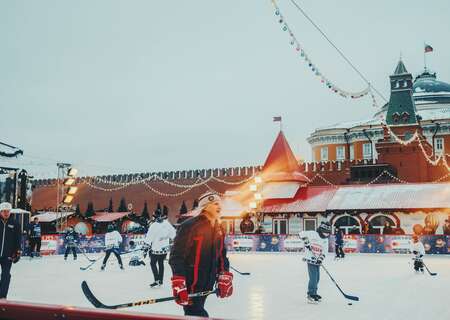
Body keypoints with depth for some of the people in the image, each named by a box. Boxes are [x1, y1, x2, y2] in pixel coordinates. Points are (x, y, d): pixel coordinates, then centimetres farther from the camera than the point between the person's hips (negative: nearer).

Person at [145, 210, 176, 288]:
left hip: (156, 249, -5)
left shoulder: (154, 225, -18)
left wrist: (147, 245, -9)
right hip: (165, 248, 6)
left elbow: (149, 237, -17)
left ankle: (157, 281, -3)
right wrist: (170, 239, 26)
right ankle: (160, 281, 20)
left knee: (153, 263, 6)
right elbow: (173, 232, 11)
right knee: (161, 263, 16)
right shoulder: (167, 223, -1)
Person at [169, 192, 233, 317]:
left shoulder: (219, 230, 9)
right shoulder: (190, 226, -16)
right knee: (197, 314, -8)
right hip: (190, 282, -7)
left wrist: (224, 279, 9)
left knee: (194, 312, 17)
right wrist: (179, 284, -23)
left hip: (207, 282, 7)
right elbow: (176, 256, -18)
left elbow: (222, 255, 18)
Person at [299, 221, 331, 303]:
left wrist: (321, 258, -10)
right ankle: (311, 295, -9)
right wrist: (306, 242, -22)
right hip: (310, 259, -8)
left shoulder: (326, 240, 10)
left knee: (317, 277, 14)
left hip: (317, 260, 8)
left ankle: (313, 293, 29)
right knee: (313, 277, -13)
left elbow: (324, 251, 6)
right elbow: (302, 234, -16)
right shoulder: (313, 234, -11)